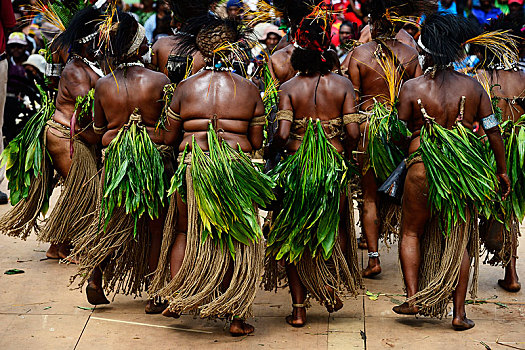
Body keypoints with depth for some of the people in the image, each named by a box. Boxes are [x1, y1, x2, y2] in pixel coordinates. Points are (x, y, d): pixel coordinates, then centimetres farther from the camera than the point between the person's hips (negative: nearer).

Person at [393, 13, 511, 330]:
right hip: (465, 169, 2)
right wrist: (502, 170, 13)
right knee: (460, 241, 12)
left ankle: (413, 297, 9)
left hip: (423, 166, -2)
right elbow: (493, 130, 4)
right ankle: (459, 313, 14)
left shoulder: (412, 88, -6)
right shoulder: (472, 86, 2)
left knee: (412, 232, 18)